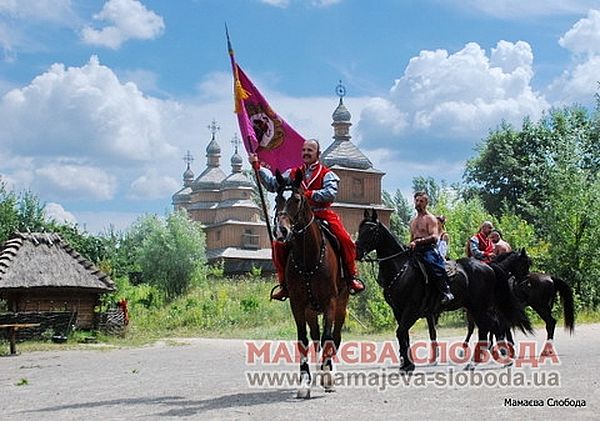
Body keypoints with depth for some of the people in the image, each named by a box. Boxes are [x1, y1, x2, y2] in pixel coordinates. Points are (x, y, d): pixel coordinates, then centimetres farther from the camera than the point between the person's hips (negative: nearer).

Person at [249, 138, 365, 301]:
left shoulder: (326, 174, 6)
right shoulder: (293, 174, 17)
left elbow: (331, 193, -10)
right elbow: (272, 184, 14)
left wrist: (309, 194, -18)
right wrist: (257, 166, 9)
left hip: (323, 215, -2)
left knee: (345, 241, -22)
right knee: (279, 244, -16)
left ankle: (351, 276, -3)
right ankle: (283, 282, -1)